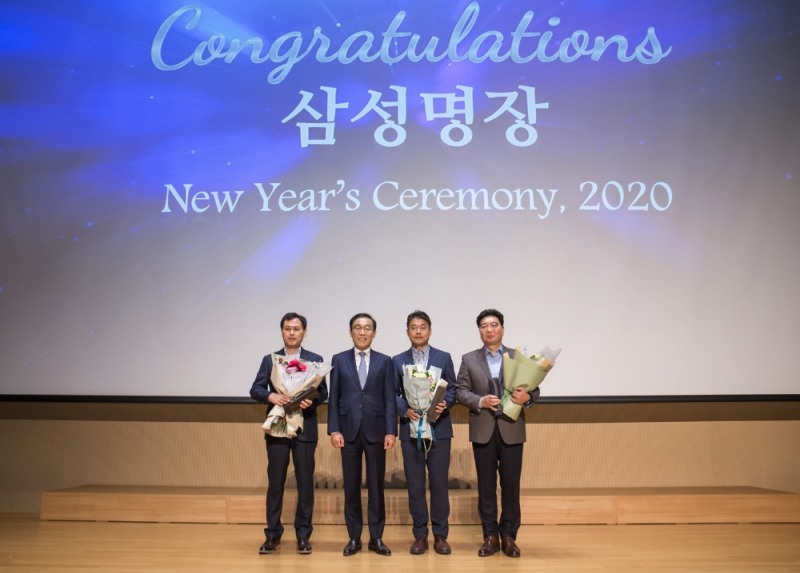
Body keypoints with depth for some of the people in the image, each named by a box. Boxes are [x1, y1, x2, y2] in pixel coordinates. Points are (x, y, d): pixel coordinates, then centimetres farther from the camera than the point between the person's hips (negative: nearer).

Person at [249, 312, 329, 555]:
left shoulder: (315, 359, 6)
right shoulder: (269, 359, 8)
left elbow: (323, 392, 1)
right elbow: (255, 390, 1)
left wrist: (311, 401, -20)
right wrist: (271, 396, -19)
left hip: (305, 428, 0)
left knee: (305, 482, 4)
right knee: (275, 482, 4)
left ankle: (303, 535, 15)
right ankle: (273, 534, 15)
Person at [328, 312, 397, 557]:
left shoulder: (384, 361, 5)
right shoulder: (339, 360, 6)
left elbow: (389, 399, 1)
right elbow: (333, 398, 3)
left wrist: (391, 431, -6)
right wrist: (334, 429, -5)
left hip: (375, 430, 0)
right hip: (349, 430, 0)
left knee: (376, 485, 5)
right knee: (351, 486, 7)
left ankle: (376, 537, 15)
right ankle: (354, 537, 17)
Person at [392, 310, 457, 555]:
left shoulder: (444, 358, 5)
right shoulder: (398, 361, 7)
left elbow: (453, 390, 3)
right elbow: (393, 394, 3)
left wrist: (445, 404, -16)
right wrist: (405, 410, -14)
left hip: (439, 429, -1)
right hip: (411, 429, 1)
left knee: (439, 483, 3)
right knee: (415, 485, 5)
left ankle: (440, 535, 15)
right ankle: (420, 535, 17)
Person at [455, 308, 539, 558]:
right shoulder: (469, 359, 7)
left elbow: (534, 388, 4)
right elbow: (461, 391, 2)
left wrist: (527, 397, -18)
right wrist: (480, 401, -15)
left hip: (511, 429, 0)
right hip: (483, 430, 0)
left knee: (511, 485, 4)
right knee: (486, 486, 6)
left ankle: (509, 536, 16)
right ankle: (490, 536, 16)